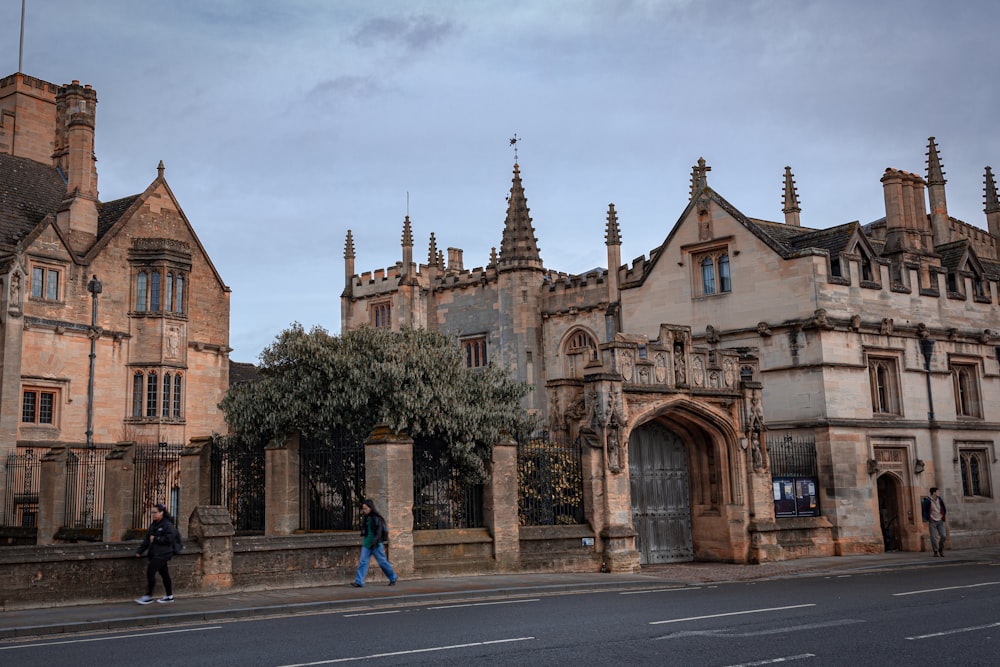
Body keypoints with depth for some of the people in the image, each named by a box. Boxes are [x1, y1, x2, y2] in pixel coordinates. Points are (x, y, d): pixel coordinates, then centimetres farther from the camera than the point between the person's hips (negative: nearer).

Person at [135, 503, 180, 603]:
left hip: (162, 554, -8)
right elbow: (147, 539, 18)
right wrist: (140, 551, 12)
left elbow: (169, 538, -21)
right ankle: (169, 596, 21)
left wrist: (156, 539, -17)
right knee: (164, 574, 13)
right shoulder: (153, 525, 15)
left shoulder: (167, 524, -12)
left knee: (150, 572, -12)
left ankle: (148, 596, -5)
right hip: (155, 553, 8)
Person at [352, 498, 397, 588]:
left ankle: (393, 578, 22)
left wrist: (375, 542, -26)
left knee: (382, 562, 4)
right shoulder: (365, 518, 8)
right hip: (366, 543, 6)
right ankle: (359, 582, -8)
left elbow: (379, 531, -18)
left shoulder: (376, 518, -12)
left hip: (376, 544, -6)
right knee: (363, 562, -5)